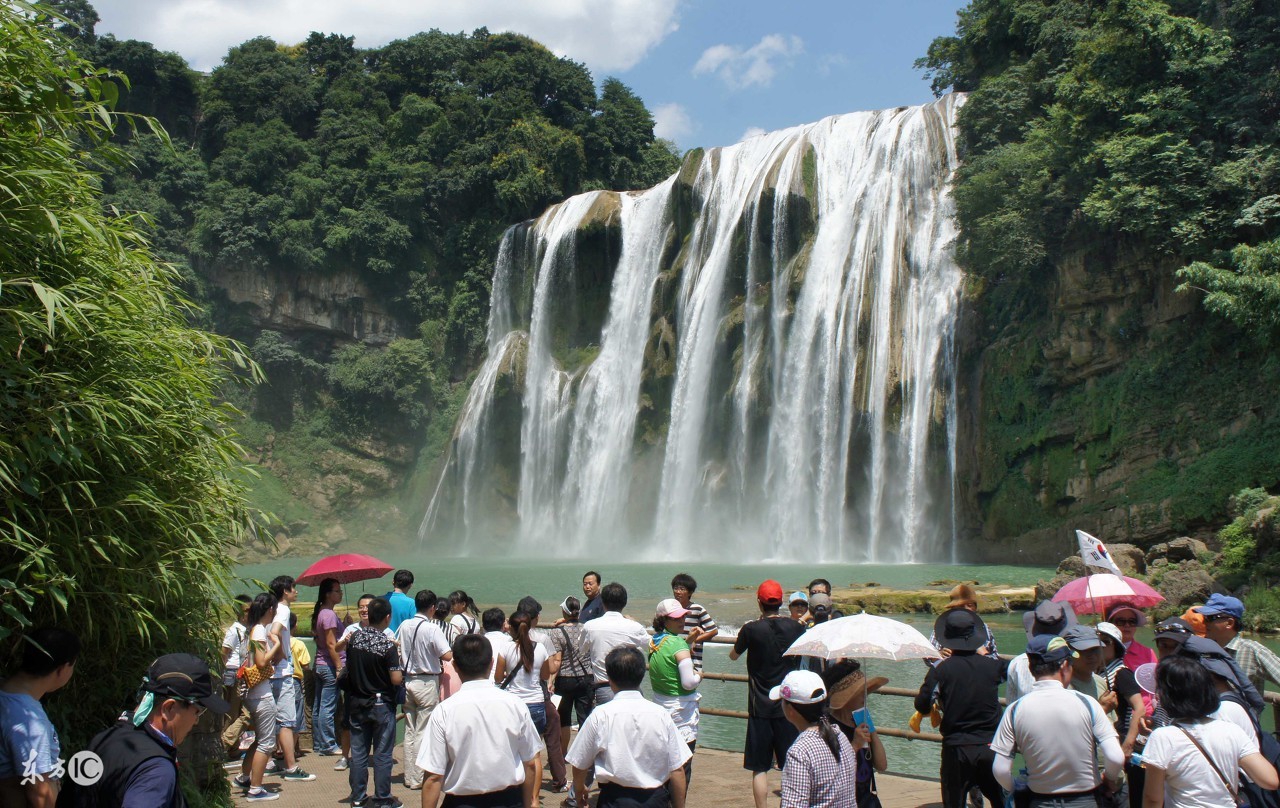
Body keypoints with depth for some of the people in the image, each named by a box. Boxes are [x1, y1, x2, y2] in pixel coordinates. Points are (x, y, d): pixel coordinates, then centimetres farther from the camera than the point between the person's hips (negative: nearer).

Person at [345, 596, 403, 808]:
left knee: (358, 752, 13)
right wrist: (398, 661, -1)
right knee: (382, 754, 4)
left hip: (356, 703, 5)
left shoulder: (354, 638, -3)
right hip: (381, 705, -5)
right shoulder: (388, 645, -19)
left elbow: (348, 668, 10)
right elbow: (396, 679, -19)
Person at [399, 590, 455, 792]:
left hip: (407, 680, 6)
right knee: (423, 732, 2)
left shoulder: (404, 626, 1)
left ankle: (409, 776, 20)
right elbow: (447, 656, -20)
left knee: (409, 731, 14)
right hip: (426, 682, -5)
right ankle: (418, 779, 5)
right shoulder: (433, 628, -16)